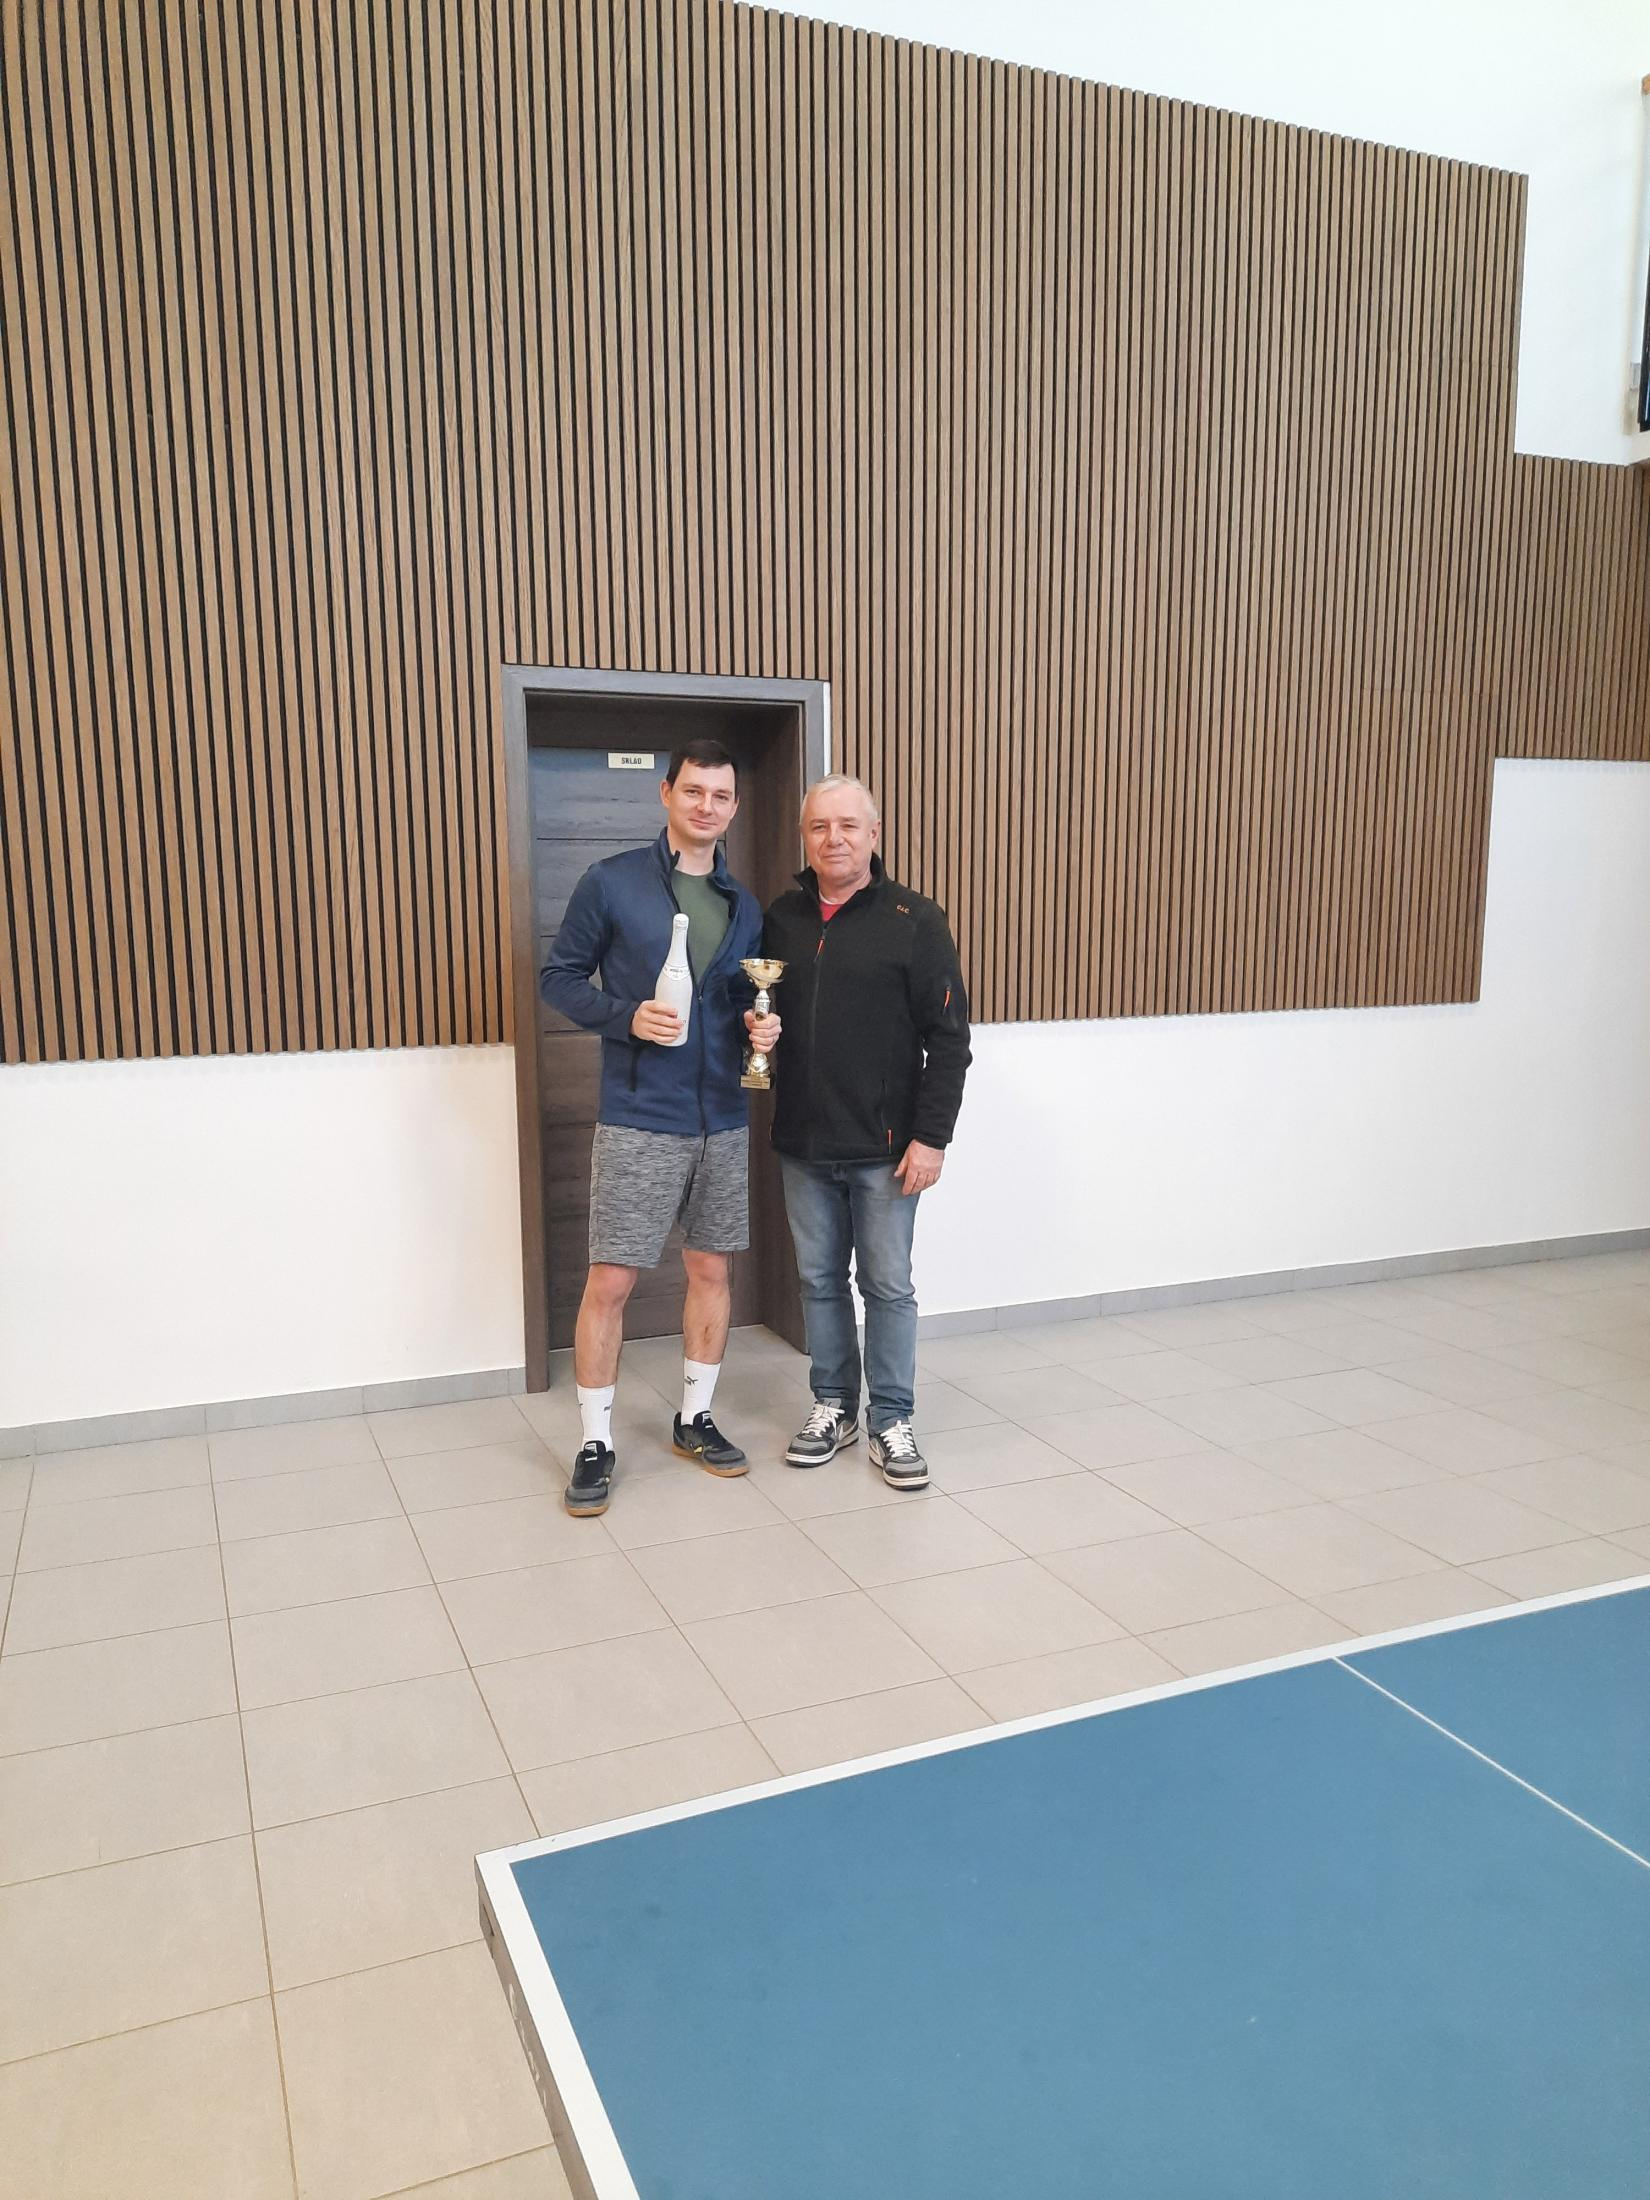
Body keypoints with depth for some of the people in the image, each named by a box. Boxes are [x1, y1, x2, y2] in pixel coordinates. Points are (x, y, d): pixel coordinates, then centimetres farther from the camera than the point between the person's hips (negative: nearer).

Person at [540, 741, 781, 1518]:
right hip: (637, 1122, -5)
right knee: (609, 1281, -3)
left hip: (723, 1122, 5)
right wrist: (627, 1017, -17)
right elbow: (559, 977, -1)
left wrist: (763, 1025, -5)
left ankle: (694, 1419, 29)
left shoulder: (743, 904, 10)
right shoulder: (611, 883, -4)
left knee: (713, 1271, 11)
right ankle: (595, 1443, 13)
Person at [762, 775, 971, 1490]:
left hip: (884, 1147, -4)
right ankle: (833, 1406, 28)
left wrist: (931, 1135, -13)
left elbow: (948, 1038, -9)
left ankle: (891, 1421, 18)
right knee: (819, 1280, 13)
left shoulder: (915, 920, -7)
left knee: (888, 1286, 4)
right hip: (803, 1144, 4)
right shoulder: (782, 919, 7)